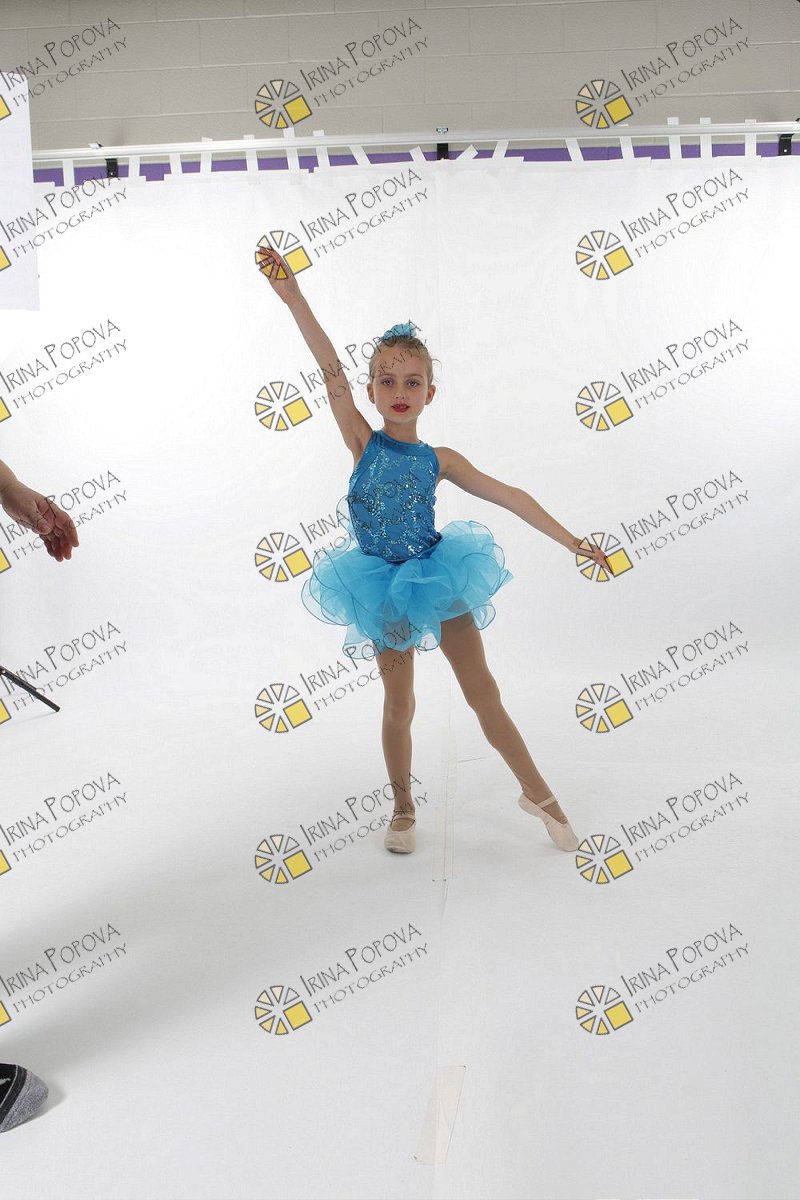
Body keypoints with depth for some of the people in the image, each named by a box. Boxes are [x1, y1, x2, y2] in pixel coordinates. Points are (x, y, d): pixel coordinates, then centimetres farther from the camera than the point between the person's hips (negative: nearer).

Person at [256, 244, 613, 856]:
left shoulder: (439, 460, -3)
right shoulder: (364, 443, -7)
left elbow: (508, 495, -2)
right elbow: (333, 373, -16)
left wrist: (570, 539, -4)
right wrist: (293, 296, -26)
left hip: (438, 575, 1)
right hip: (384, 587, 0)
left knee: (483, 694, 6)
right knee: (399, 705, 10)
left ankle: (538, 792, 23)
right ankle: (404, 808, 30)